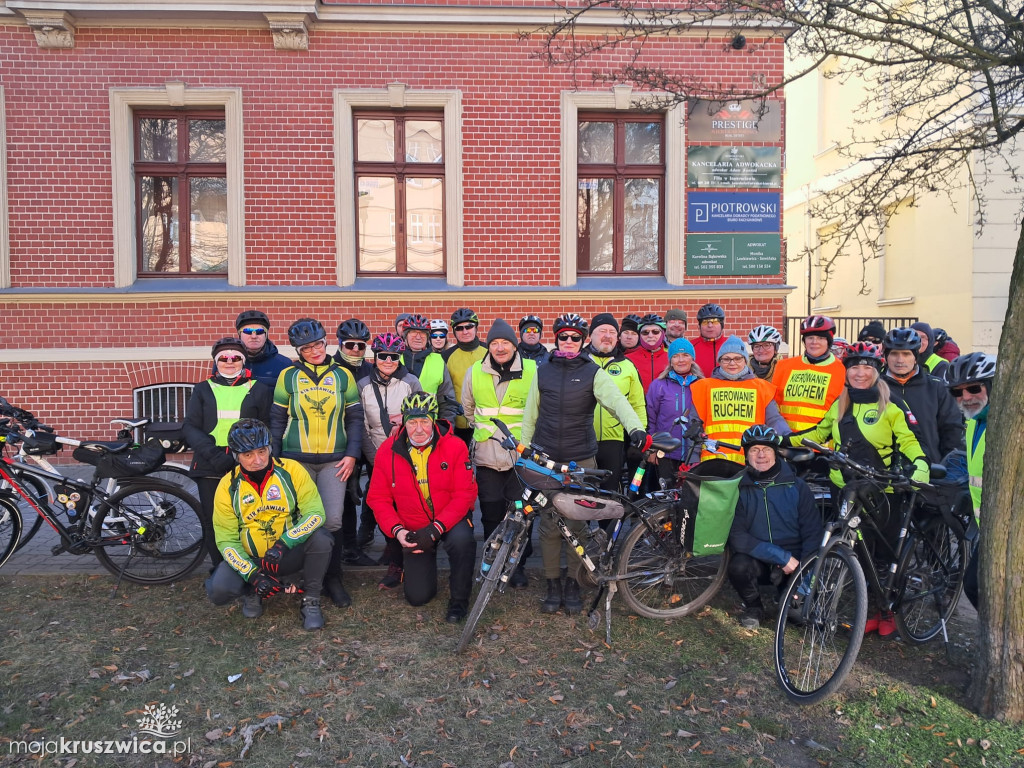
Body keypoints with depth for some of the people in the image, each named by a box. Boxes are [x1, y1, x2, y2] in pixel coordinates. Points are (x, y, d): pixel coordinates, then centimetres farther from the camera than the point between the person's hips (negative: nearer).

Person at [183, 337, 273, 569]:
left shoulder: (259, 390, 9)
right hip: (210, 467, 2)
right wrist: (213, 454, -12)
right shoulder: (203, 390, 13)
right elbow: (190, 426, 5)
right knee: (214, 521, 5)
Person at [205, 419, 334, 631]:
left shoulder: (292, 470, -12)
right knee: (218, 591, -26)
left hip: (290, 553, -1)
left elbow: (315, 513, -18)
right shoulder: (228, 486, -8)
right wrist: (253, 574, -22)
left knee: (320, 538, -31)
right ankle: (252, 592, 10)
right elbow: (227, 541, -8)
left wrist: (284, 543, -33)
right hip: (250, 560, 1)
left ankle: (311, 601, -9)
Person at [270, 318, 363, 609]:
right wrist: (274, 459, 3)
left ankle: (333, 578, 12)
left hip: (334, 461, 0)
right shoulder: (288, 375, 4)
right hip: (296, 459, 0)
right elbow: (277, 420, 7)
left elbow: (354, 418, 7)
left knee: (332, 521, -8)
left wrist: (352, 454, -2)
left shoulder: (342, 375, 6)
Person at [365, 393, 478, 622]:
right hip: (413, 529, 2)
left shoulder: (455, 447, -17)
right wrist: (396, 530, -21)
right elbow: (378, 498, -5)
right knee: (418, 596, -1)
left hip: (450, 521, -2)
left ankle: (459, 600, -11)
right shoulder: (388, 451, -11)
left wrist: (436, 528, -29)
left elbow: (464, 495, -19)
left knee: (461, 539, -38)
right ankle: (415, 566, 35)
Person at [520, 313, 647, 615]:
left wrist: (635, 428, -33)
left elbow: (617, 401, -16)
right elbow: (530, 416, 12)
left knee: (576, 525, 5)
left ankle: (573, 585, 22)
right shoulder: (542, 372, 8)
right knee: (549, 526, 3)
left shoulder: (593, 373, 1)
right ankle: (553, 585, 19)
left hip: (581, 460, -1)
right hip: (546, 460, 1)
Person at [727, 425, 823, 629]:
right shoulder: (740, 489, -6)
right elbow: (737, 537, -14)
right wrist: (782, 557, -21)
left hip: (793, 565, 1)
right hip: (758, 562, -1)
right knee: (739, 565, -33)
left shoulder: (796, 486, -2)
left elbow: (813, 533, -2)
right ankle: (753, 606, 1)